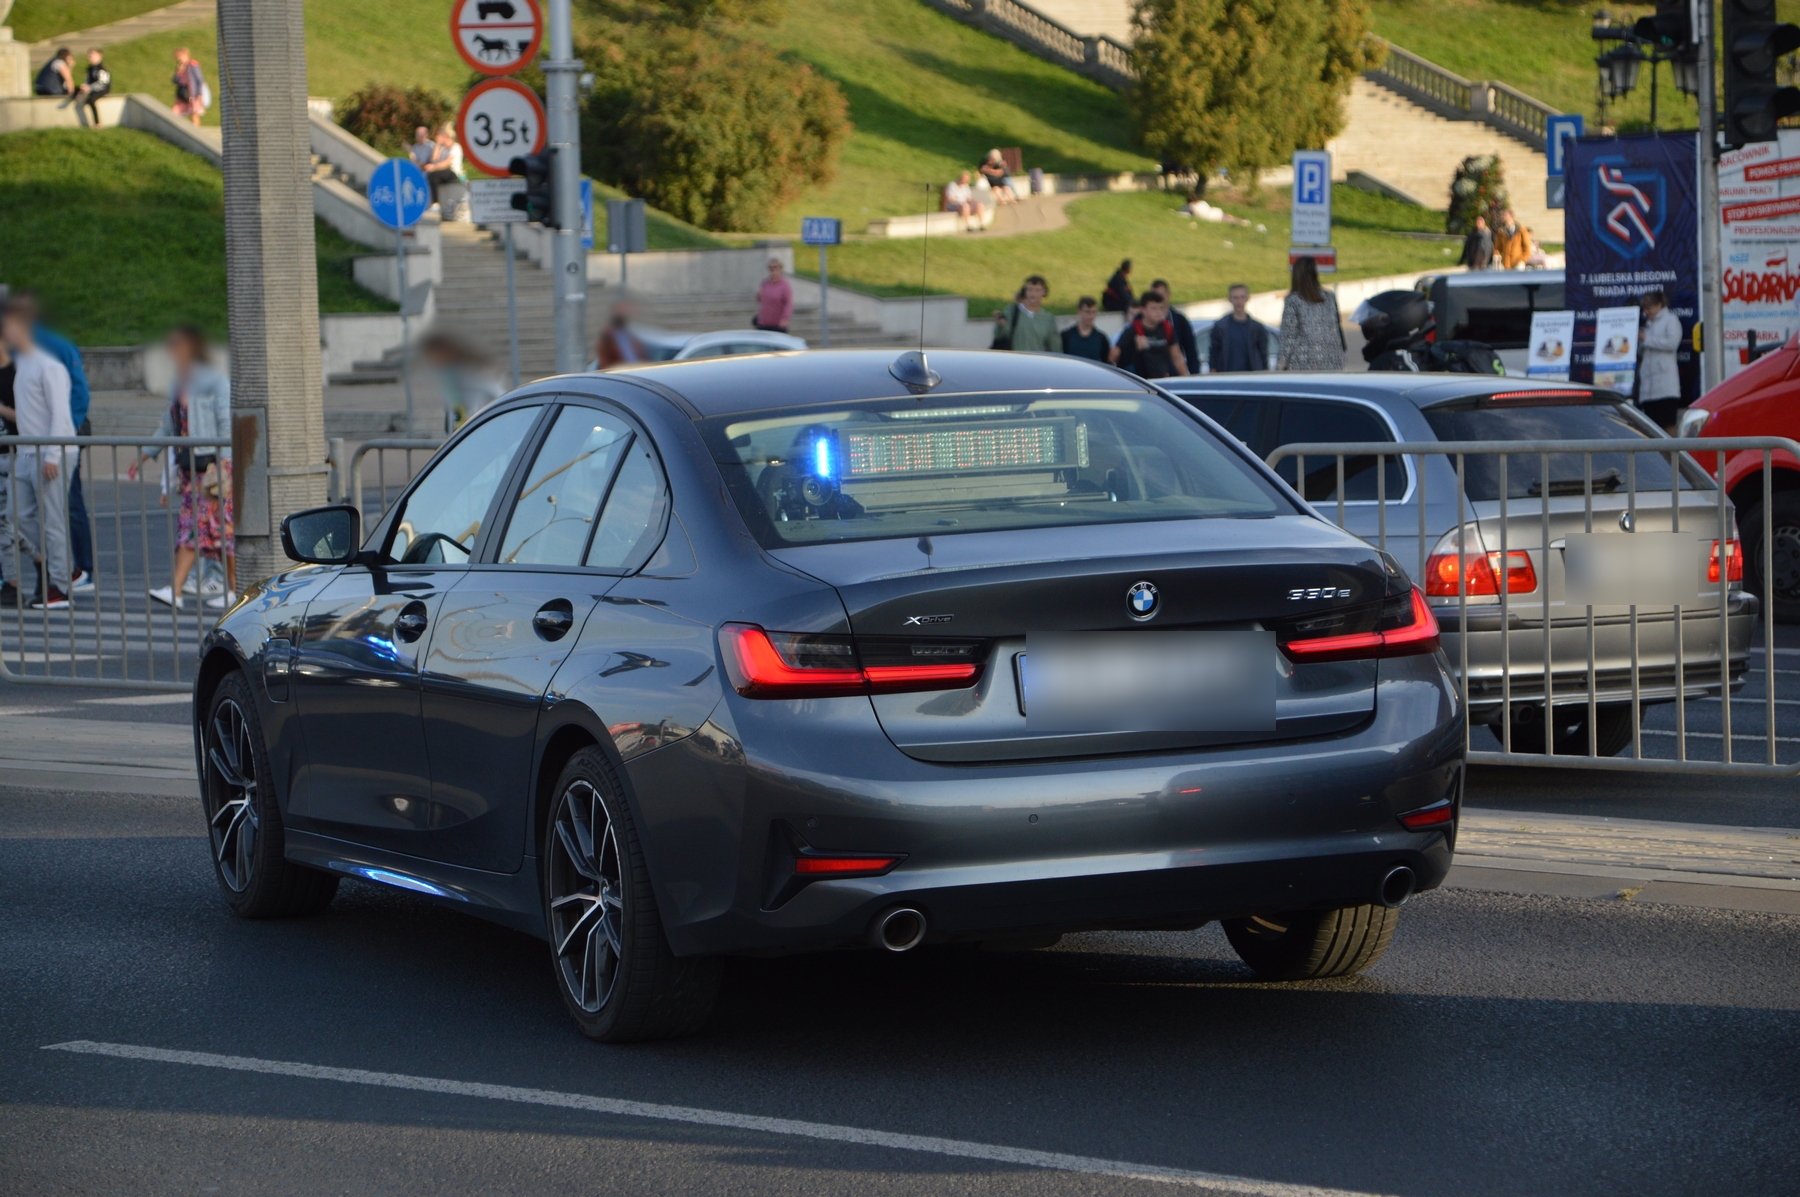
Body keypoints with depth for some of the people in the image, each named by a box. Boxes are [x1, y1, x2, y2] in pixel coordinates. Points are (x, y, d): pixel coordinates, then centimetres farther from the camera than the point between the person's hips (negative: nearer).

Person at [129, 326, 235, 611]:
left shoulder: (215, 380, -6)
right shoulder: (178, 385, 16)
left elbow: (226, 425, -11)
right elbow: (169, 426, 23)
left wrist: (224, 465, -19)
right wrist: (145, 454, 19)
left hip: (214, 466, -7)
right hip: (189, 467, 7)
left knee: (222, 525, -3)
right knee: (189, 528, -1)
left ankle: (234, 590, 5)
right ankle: (176, 591, -10)